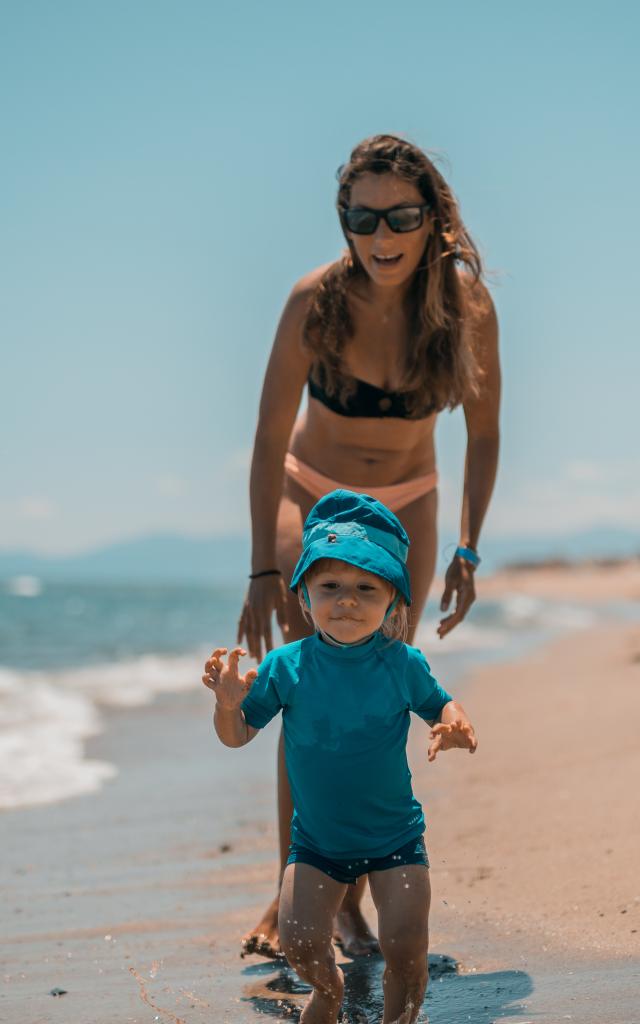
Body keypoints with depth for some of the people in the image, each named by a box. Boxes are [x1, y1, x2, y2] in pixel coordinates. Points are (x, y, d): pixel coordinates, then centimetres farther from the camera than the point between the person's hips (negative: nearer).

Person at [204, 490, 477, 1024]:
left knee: (405, 946, -9)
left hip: (395, 837, 0)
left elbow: (440, 704, 6)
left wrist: (456, 725, -17)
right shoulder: (286, 666, -13)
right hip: (316, 839, 1)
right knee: (299, 940, -8)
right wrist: (228, 704, -27)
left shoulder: (403, 665, -12)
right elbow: (238, 736, -5)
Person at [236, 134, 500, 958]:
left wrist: (468, 551, -12)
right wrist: (263, 572, -22)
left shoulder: (466, 305, -21)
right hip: (311, 496, -1)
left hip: (405, 507, 2)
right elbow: (270, 438, -19)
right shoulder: (317, 301, -26)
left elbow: (483, 434, -7)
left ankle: (350, 897, 11)